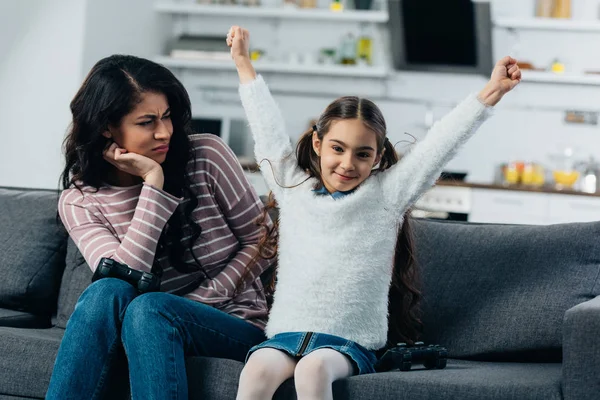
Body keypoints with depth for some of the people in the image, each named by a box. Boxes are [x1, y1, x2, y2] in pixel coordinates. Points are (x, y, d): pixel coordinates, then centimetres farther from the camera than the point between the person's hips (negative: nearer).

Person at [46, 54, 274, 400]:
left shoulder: (207, 156, -5)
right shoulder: (79, 202, -2)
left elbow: (261, 241, 1)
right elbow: (124, 279, -18)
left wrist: (200, 300, -11)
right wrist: (153, 183, -19)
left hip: (236, 324, -1)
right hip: (146, 325, 2)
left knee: (148, 309, -33)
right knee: (109, 293, -32)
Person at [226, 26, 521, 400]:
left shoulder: (387, 193, 6)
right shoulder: (292, 186, 13)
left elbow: (438, 145, 1)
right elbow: (269, 128, 21)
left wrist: (490, 94, -5)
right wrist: (244, 64, 29)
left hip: (350, 341, -2)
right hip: (287, 332, 2)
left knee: (314, 369, -34)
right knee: (258, 369, -29)